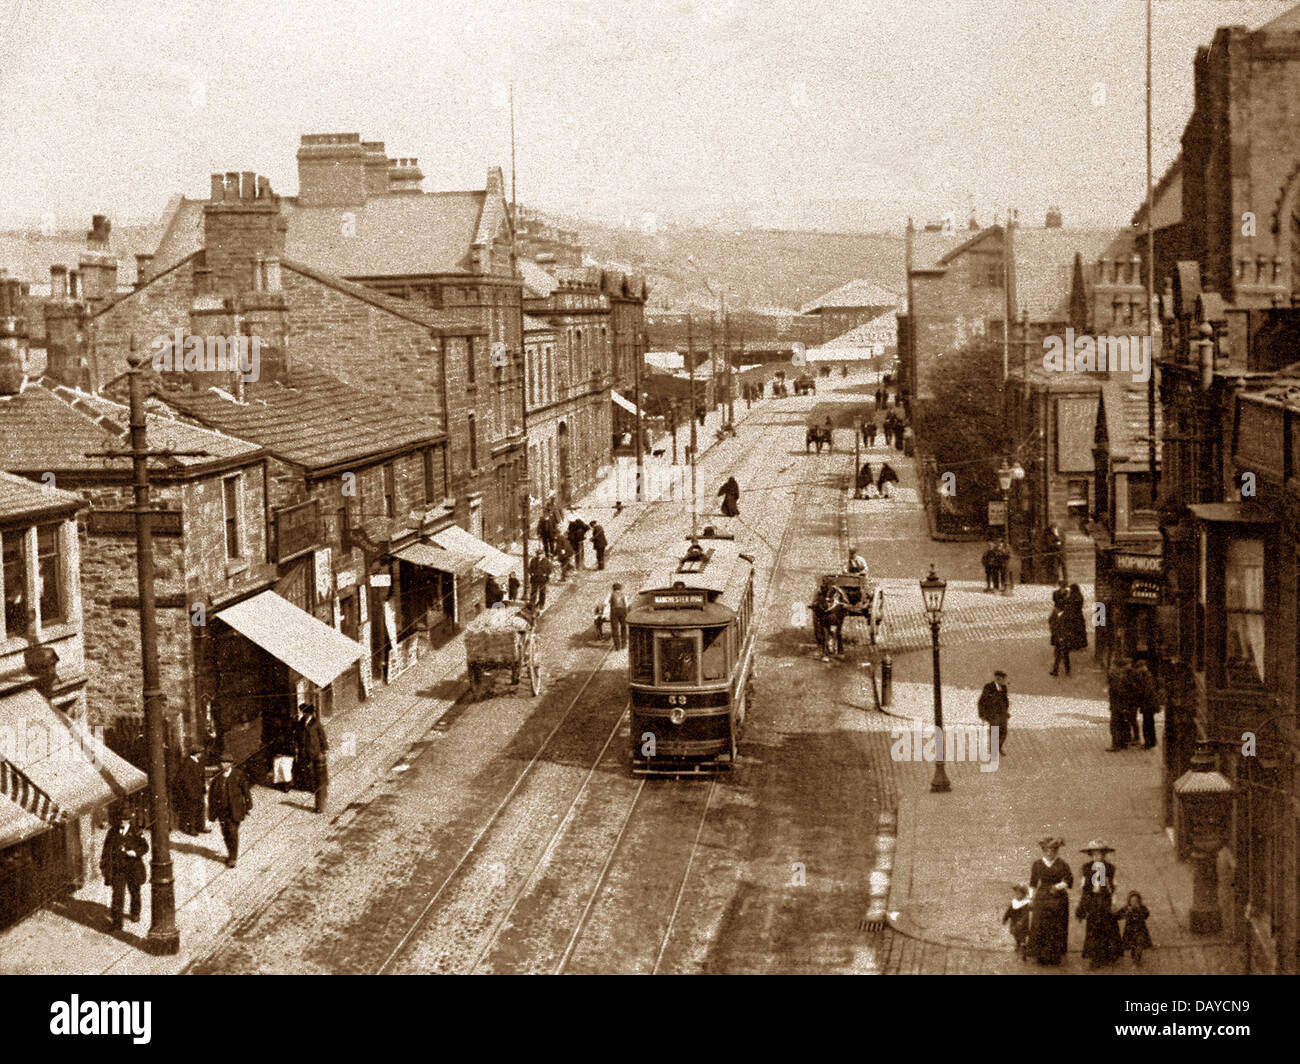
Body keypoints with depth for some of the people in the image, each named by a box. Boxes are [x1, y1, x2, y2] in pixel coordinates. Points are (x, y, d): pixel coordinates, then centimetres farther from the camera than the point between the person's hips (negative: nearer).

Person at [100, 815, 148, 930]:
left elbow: (145, 847, 1)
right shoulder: (113, 832, -1)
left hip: (133, 867, 1)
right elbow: (107, 850, 4)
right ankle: (116, 922, -7)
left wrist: (135, 852, -18)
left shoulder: (135, 831, -4)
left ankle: (135, 913, 43)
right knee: (118, 894, -10)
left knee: (135, 892, 18)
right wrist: (103, 867, 2)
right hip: (118, 868, -1)